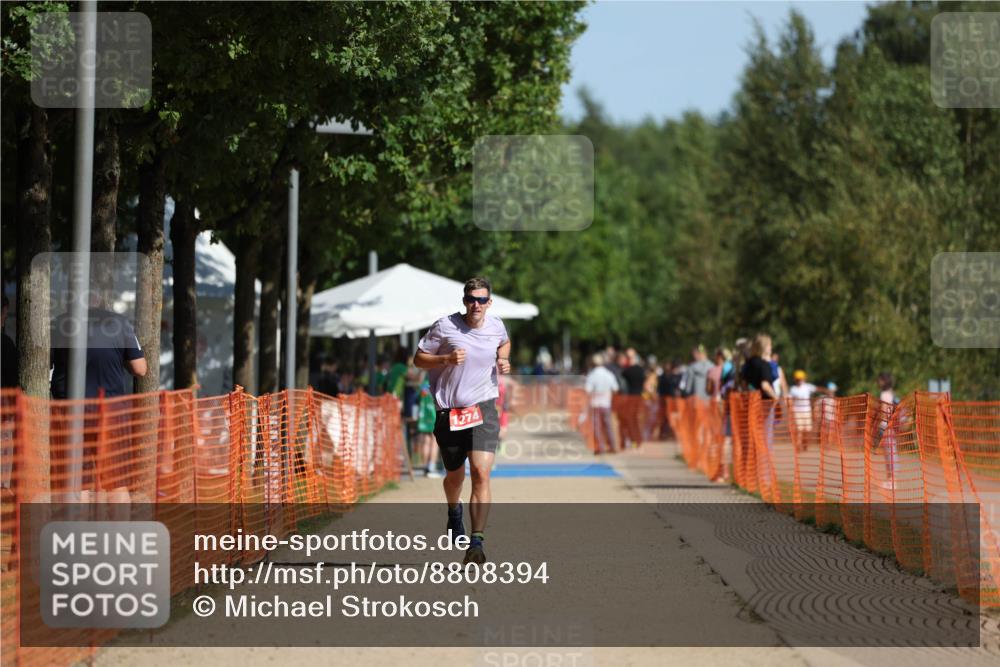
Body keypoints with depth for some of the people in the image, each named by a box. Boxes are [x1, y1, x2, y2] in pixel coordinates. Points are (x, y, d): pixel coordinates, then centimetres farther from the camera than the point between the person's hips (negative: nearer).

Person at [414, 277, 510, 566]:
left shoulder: (496, 326, 3)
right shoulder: (445, 327, -7)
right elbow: (419, 358, 0)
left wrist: (503, 361, 6)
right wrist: (446, 359, -17)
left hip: (483, 409, 0)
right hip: (449, 411, 0)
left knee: (481, 472, -17)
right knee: (455, 476, 15)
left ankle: (477, 542, -20)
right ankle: (454, 515, 49)